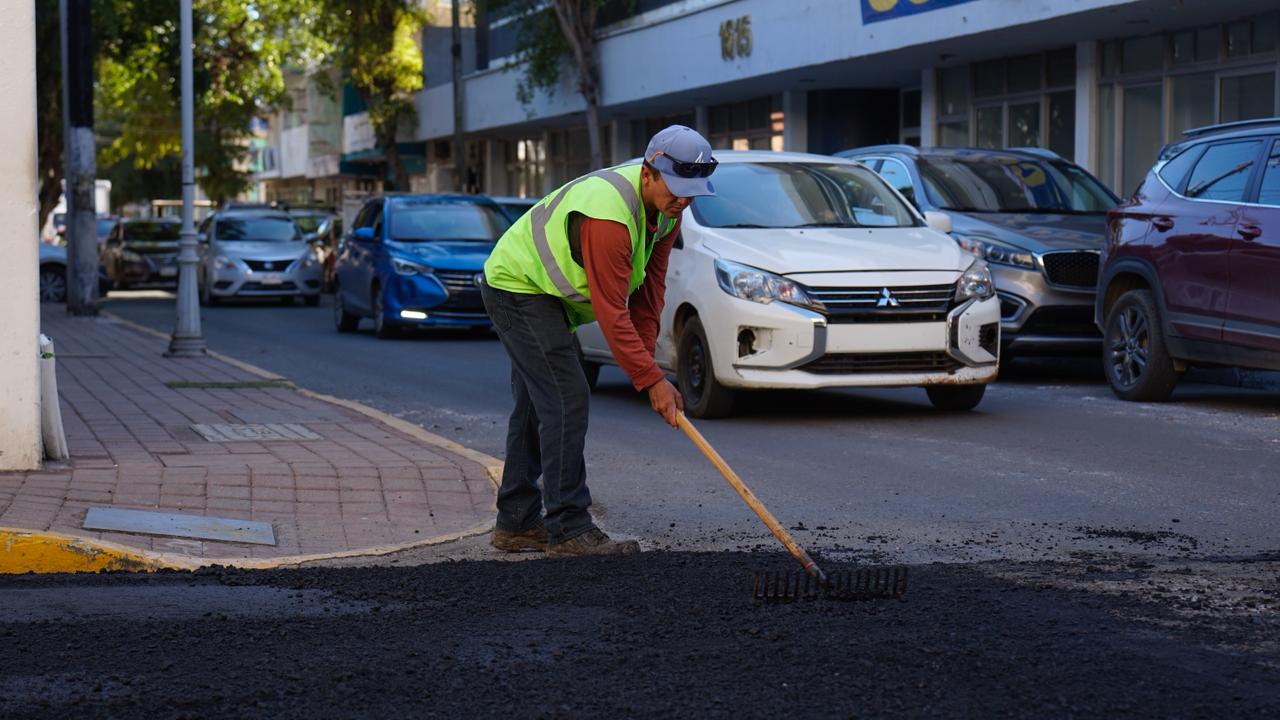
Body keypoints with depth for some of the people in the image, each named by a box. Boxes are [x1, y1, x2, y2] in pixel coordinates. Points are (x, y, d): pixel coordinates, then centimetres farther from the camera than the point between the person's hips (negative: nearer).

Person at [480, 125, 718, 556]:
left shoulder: (668, 206, -6)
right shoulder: (608, 214, -35)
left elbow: (650, 284, 1)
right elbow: (611, 311, -33)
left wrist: (645, 355, -5)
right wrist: (651, 379, -29)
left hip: (544, 291, 10)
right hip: (517, 288, -10)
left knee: (537, 404, 14)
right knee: (565, 401, -16)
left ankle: (516, 523, 22)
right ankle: (568, 529, -14)